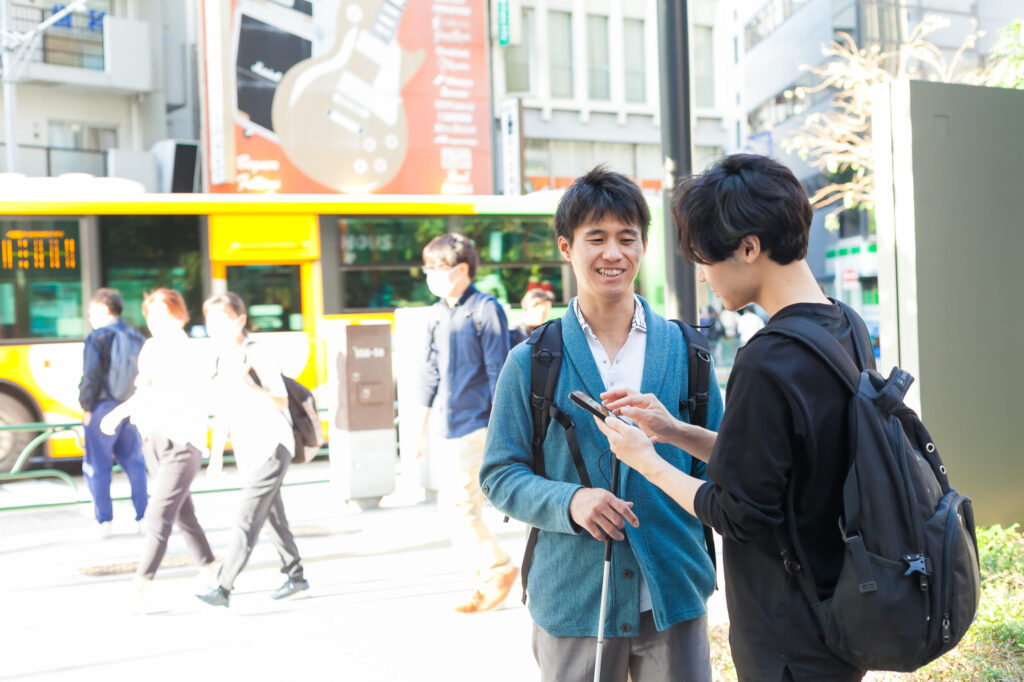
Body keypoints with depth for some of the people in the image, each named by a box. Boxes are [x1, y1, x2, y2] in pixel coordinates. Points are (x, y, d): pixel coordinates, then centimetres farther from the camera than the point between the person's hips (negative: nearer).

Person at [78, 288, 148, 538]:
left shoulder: (97, 338, -8)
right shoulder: (136, 337, 9)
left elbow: (91, 377, -15)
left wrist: (86, 407, -5)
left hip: (103, 408, -5)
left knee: (97, 466, 3)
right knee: (134, 463, 13)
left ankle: (104, 521, 3)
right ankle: (143, 517, 12)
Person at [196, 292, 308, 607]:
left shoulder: (257, 355, -15)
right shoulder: (222, 358, 9)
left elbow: (281, 402, -20)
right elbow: (223, 412, 16)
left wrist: (247, 384, -35)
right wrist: (216, 454, 16)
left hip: (272, 446, -8)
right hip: (246, 450, 8)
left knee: (247, 518, -12)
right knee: (273, 515, 15)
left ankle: (223, 588, -15)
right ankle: (295, 575, 28)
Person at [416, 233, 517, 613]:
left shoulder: (486, 309, -8)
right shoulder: (438, 313, 13)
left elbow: (499, 372, -11)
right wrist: (423, 426, 20)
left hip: (475, 425, -8)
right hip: (448, 426, 8)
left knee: (458, 504, -11)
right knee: (456, 506, 9)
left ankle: (498, 569, 6)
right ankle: (487, 580, 19)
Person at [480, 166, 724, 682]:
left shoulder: (685, 351, 6)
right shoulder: (531, 363, 0)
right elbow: (500, 475, 0)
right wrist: (568, 501, -17)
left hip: (673, 597, 2)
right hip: (572, 601, -1)